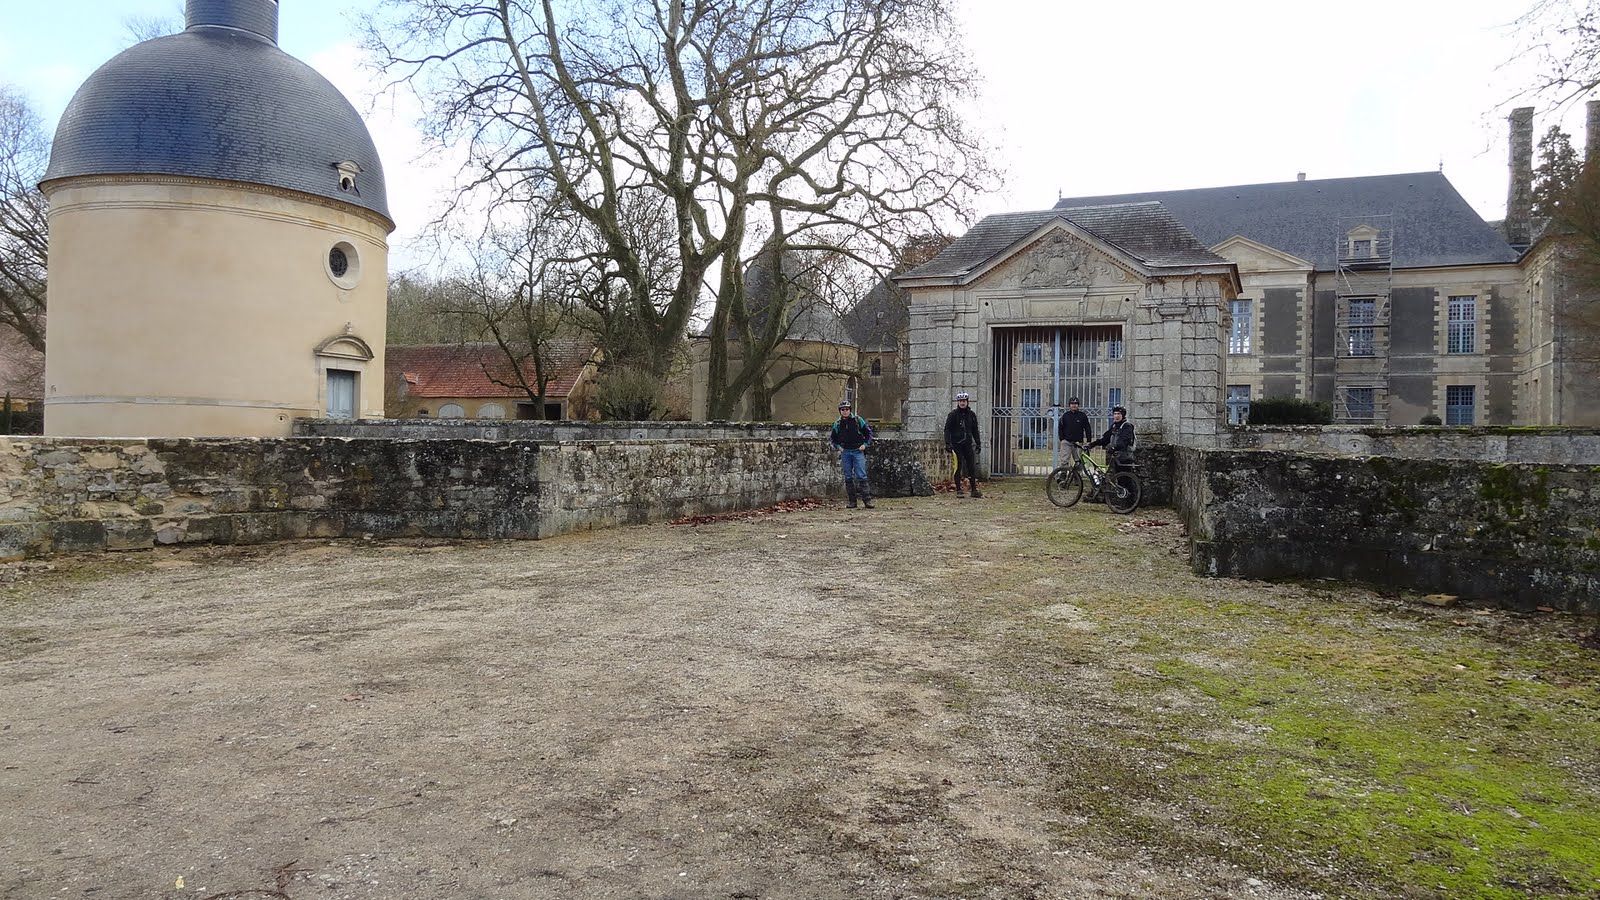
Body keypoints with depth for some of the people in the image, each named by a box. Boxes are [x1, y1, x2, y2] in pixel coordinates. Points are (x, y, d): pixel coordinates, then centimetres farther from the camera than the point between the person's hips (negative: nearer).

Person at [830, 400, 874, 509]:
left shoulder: (858, 420, 1)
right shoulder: (837, 424, 8)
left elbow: (868, 432, 8)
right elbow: (832, 439, 20)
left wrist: (865, 444, -4)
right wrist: (837, 447, 3)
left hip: (858, 451, -3)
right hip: (845, 452, 3)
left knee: (861, 476, -9)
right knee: (848, 477, 4)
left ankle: (867, 500, -9)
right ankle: (852, 501, 10)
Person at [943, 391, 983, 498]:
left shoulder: (971, 415, 9)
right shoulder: (953, 414, -3)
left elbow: (975, 430, 18)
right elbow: (947, 429, -4)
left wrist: (978, 443, 14)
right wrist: (947, 443, -11)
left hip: (968, 444, 4)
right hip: (956, 444, -4)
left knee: (972, 467, 2)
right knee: (958, 467, -1)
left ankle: (974, 490, 7)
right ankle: (958, 490, 5)